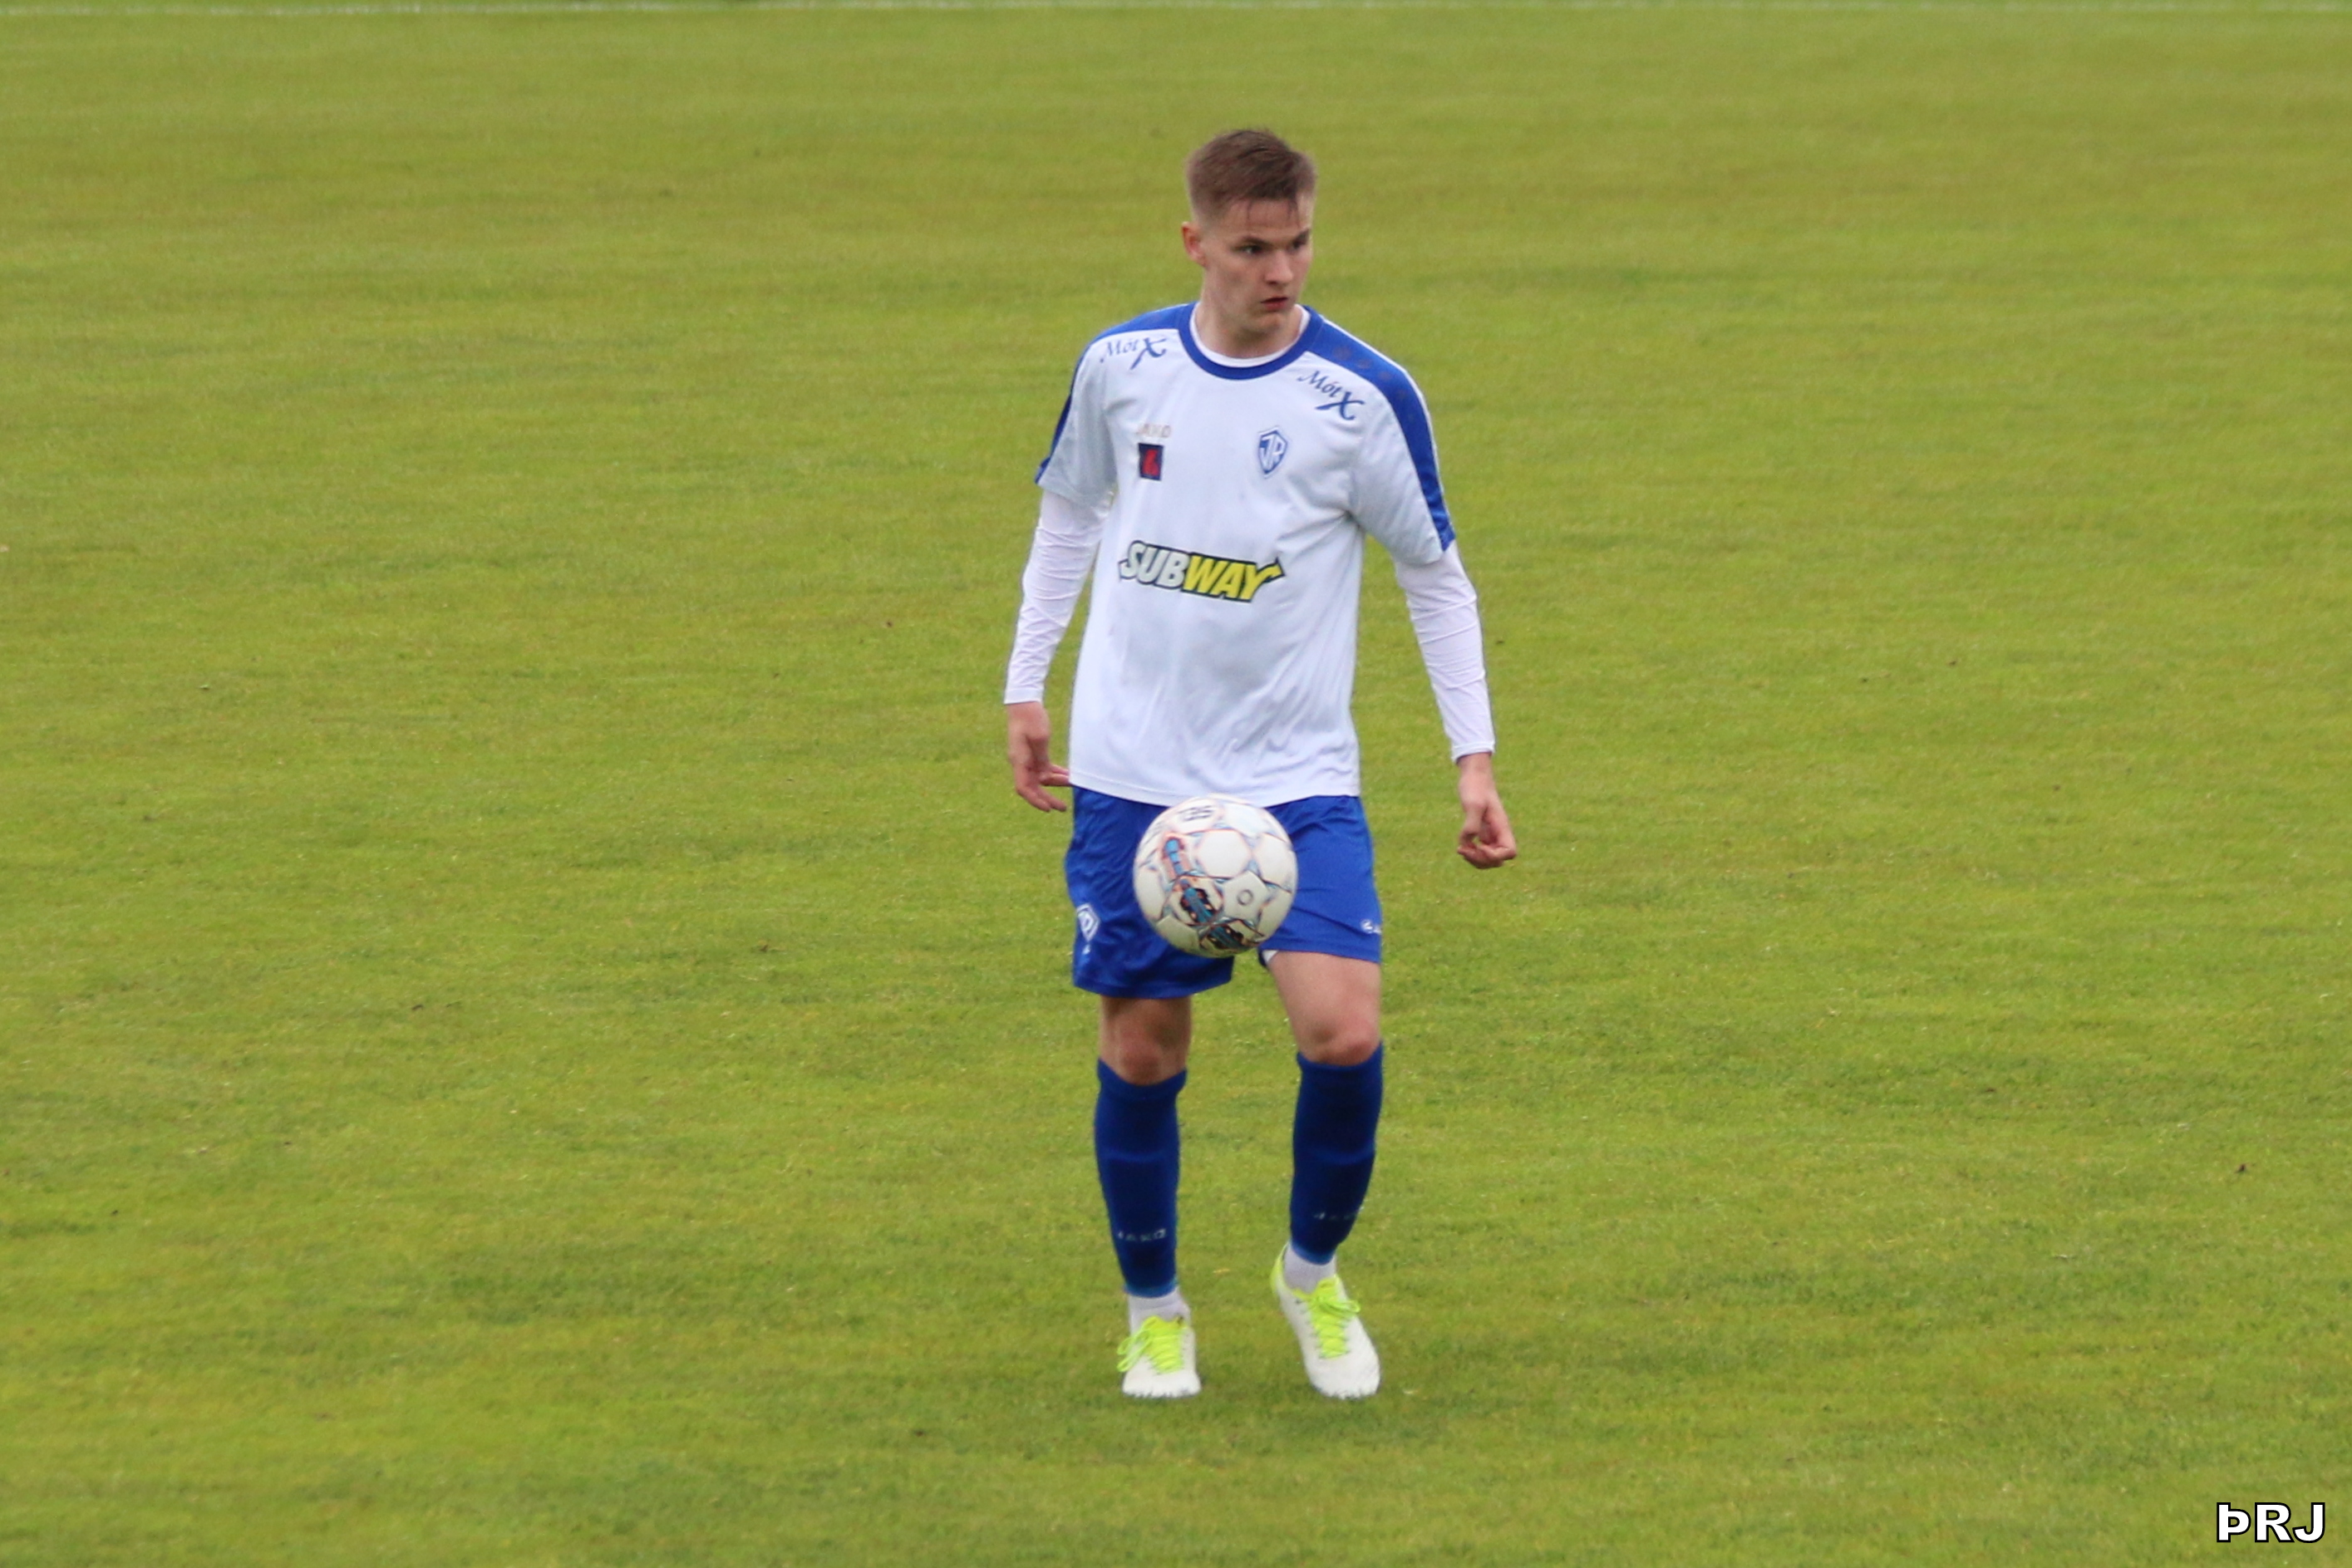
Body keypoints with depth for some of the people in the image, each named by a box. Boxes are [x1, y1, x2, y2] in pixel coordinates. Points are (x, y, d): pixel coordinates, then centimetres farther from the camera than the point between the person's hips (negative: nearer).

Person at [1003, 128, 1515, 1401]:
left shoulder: (1364, 398, -6)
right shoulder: (1122, 368, 0)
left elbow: (1436, 578, 4)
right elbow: (1067, 518, 17)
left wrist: (1474, 758, -1)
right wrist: (1024, 687, 16)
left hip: (1298, 776, -2)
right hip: (1132, 770, 2)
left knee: (1344, 1030, -16)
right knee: (1143, 1046, 2)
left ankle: (1313, 1270, 11)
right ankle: (1153, 1309, 24)